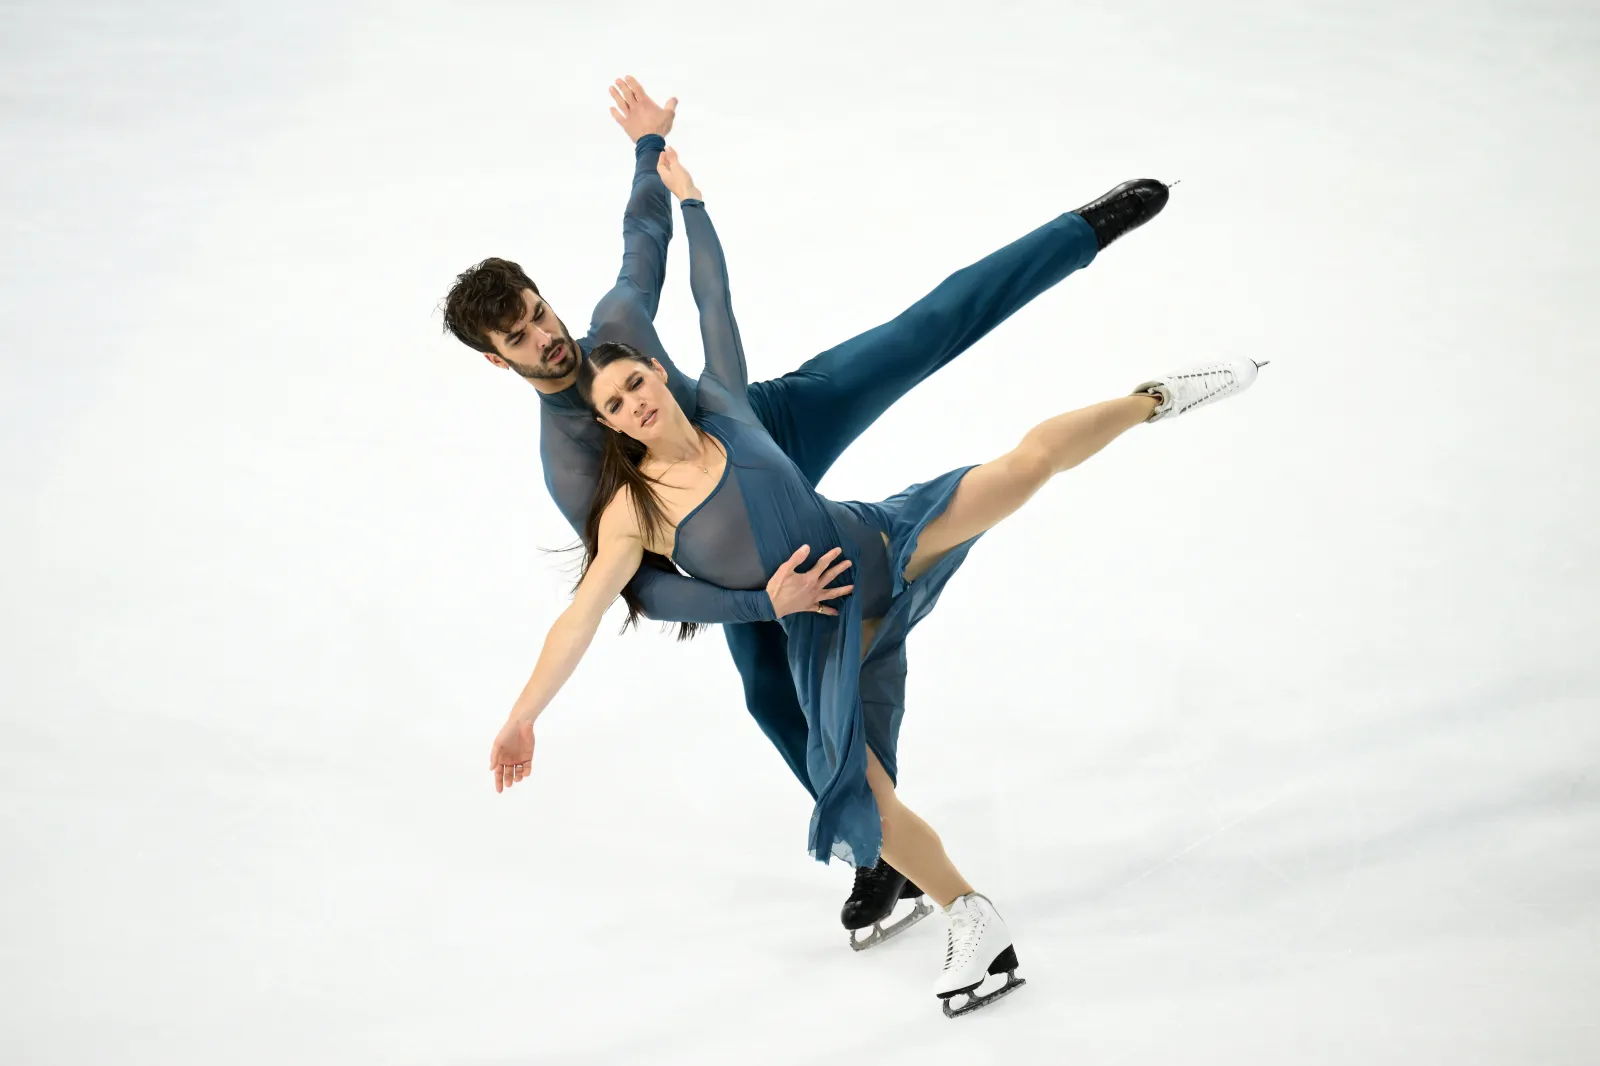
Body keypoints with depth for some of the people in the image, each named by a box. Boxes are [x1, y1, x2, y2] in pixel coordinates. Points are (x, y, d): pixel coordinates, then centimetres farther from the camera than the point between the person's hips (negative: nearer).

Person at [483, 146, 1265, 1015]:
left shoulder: (720, 406, -3)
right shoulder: (632, 513, -11)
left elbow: (714, 298, 6)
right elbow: (581, 616, -15)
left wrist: (685, 192, 10)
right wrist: (522, 716, -21)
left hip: (881, 544, 1)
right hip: (823, 632, -1)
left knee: (1030, 459, -12)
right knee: (860, 790, -14)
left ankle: (1155, 399, 14)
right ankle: (970, 919, 7)